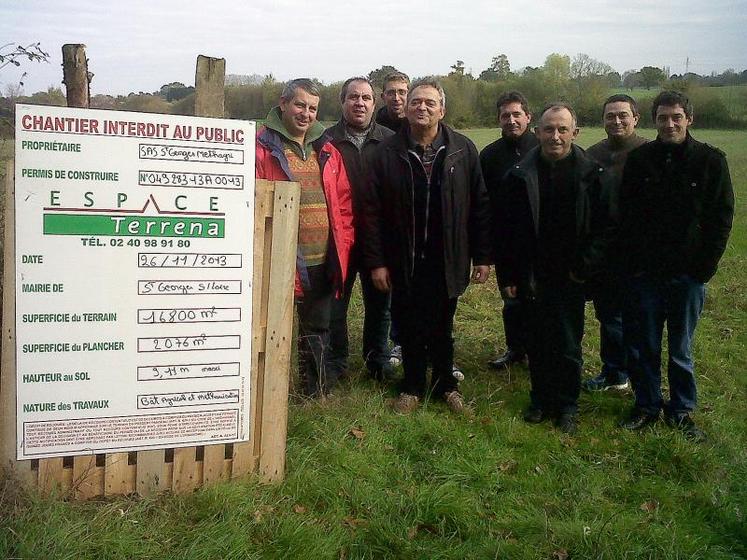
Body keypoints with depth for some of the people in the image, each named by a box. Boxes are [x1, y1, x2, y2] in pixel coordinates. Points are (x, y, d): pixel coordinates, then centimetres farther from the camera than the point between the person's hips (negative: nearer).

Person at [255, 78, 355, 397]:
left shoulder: (327, 151, 13)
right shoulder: (263, 148, -5)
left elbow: (343, 200, 15)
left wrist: (343, 241, 7)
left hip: (324, 261, 6)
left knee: (318, 330, 18)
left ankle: (320, 394, 32)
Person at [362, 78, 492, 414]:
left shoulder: (462, 150, -1)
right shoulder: (389, 152, -3)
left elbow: (479, 206, 1)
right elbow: (372, 210, -3)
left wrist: (482, 256, -1)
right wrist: (376, 261, -7)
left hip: (447, 260, 0)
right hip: (403, 261, 0)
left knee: (442, 329, 13)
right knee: (409, 330, 11)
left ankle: (445, 385, 32)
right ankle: (413, 387, 29)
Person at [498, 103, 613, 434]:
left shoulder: (592, 175, -4)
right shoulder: (521, 175, -1)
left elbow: (604, 228, -3)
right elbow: (508, 230, 1)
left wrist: (585, 268, -10)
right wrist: (508, 276, -1)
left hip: (571, 278, -1)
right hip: (532, 278, 1)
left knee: (568, 347, 7)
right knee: (537, 345, 12)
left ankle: (567, 407, 24)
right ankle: (540, 400, 29)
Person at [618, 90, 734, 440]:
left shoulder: (711, 161, -2)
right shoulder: (639, 159, 1)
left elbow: (722, 218, -1)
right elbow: (625, 215, 4)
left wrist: (704, 267, -7)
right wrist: (631, 261, -3)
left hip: (687, 274, -1)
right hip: (644, 273, 1)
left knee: (681, 349, 11)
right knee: (643, 347, 10)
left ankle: (681, 410, 26)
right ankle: (647, 405, 26)